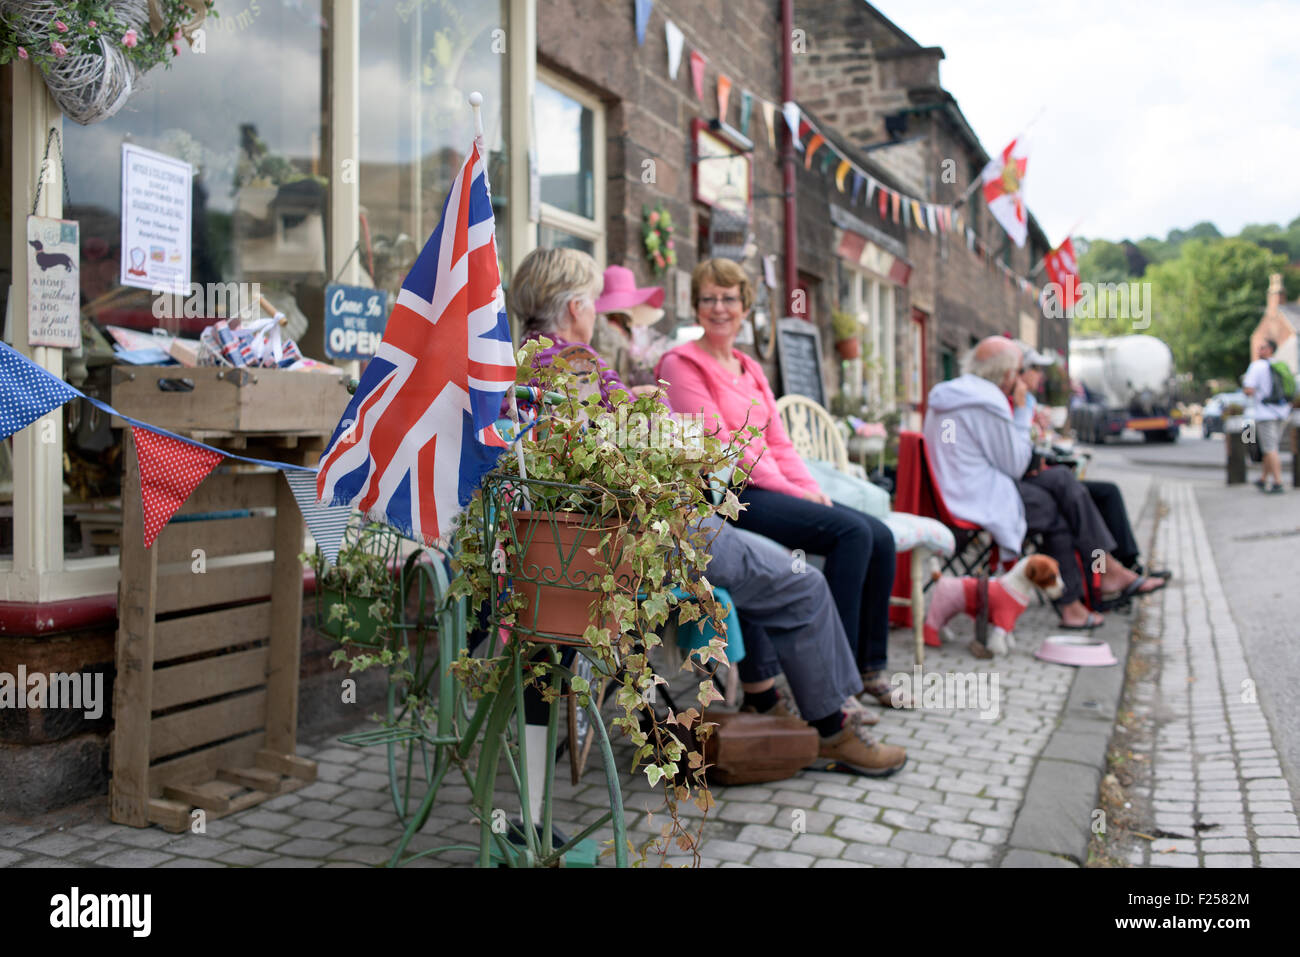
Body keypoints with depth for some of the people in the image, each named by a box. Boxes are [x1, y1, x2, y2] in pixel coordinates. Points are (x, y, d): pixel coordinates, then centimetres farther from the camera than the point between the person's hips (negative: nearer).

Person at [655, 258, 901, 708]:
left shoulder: (750, 369, 22)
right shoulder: (681, 364, -3)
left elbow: (778, 442, 18)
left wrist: (811, 488, 0)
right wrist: (791, 492, -13)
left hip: (770, 490, 8)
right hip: (724, 495, -8)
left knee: (879, 537, -8)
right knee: (852, 531, -23)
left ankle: (870, 667, 3)